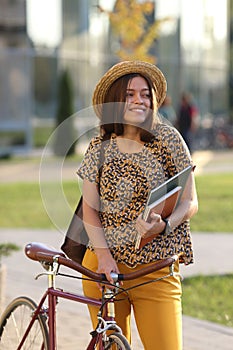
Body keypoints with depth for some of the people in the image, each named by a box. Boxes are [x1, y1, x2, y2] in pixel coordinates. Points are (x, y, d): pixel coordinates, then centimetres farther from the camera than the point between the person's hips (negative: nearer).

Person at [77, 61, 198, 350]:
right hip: (104, 266, 2)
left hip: (156, 269, -1)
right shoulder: (99, 147, 5)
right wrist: (103, 254, -12)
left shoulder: (168, 139, 0)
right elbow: (90, 209, 3)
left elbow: (190, 201, 1)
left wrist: (163, 226, -19)